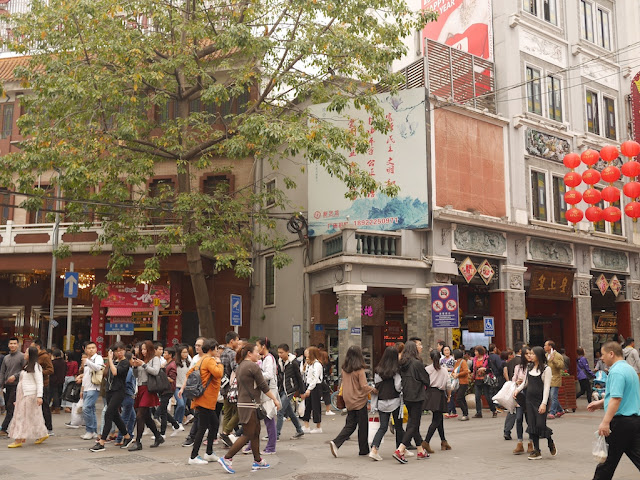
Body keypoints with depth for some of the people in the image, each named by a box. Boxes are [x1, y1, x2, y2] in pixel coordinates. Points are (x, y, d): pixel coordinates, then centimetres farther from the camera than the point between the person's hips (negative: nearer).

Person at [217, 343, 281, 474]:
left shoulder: (240, 366, 14)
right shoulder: (253, 366, -14)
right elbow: (264, 386, -12)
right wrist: (275, 399, -2)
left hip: (242, 403, 10)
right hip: (249, 405, -10)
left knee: (256, 432, 15)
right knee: (248, 435, -5)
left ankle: (258, 461, 21)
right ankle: (227, 458, -4)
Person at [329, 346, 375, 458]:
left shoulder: (344, 369, 2)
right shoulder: (360, 370, -16)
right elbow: (364, 386, -17)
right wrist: (374, 390, -1)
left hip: (348, 401, 6)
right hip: (359, 401, -6)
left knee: (350, 425, 12)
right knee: (363, 426, 8)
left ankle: (336, 442, -5)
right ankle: (364, 450, 17)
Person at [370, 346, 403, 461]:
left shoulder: (378, 370, 0)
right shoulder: (396, 371, -12)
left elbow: (375, 385, 6)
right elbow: (398, 387, -13)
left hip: (381, 402, 4)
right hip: (394, 402, -4)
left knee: (383, 426, 6)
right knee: (398, 426, 12)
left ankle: (374, 449, -10)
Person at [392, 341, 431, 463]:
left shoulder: (401, 364, 2)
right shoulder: (417, 363, -15)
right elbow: (426, 379, -6)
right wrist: (426, 385, 14)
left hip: (406, 397, 7)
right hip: (417, 396, -7)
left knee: (413, 423, 17)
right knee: (413, 424, -3)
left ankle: (420, 451, 26)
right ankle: (400, 451, -13)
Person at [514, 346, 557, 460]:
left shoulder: (546, 369, -7)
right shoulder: (530, 368, 11)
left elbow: (547, 387, -11)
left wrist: (544, 403, -17)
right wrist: (517, 389, 3)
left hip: (540, 400, -6)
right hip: (530, 399, 6)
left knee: (540, 424, -9)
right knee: (531, 424, 4)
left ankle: (551, 443, 20)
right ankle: (536, 451, 11)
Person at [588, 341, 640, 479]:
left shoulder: (616, 372, -17)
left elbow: (616, 398, -26)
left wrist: (605, 422, -27)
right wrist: (600, 403, 27)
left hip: (621, 421, -9)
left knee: (608, 459, 4)